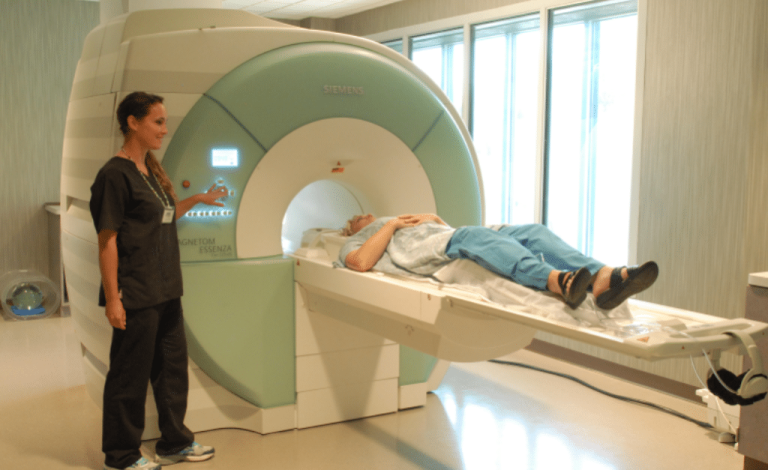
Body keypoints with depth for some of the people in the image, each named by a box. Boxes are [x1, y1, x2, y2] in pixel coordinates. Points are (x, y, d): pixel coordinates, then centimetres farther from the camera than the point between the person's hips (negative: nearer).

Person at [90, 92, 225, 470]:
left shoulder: (151, 171, 11)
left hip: (165, 292, 9)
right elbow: (107, 240, -17)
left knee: (173, 368, 17)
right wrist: (112, 298, -18)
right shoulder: (116, 174, -15)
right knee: (130, 375, 4)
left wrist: (198, 199, 19)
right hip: (135, 296, -9)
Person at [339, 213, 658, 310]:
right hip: (425, 254, -6)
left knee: (534, 231, -18)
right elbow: (361, 262, 1)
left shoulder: (404, 222, 46)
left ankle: (602, 278, -42)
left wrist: (432, 218, 17)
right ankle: (556, 281, -59)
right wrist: (392, 224, 5)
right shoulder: (353, 244, 28)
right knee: (473, 235, -38)